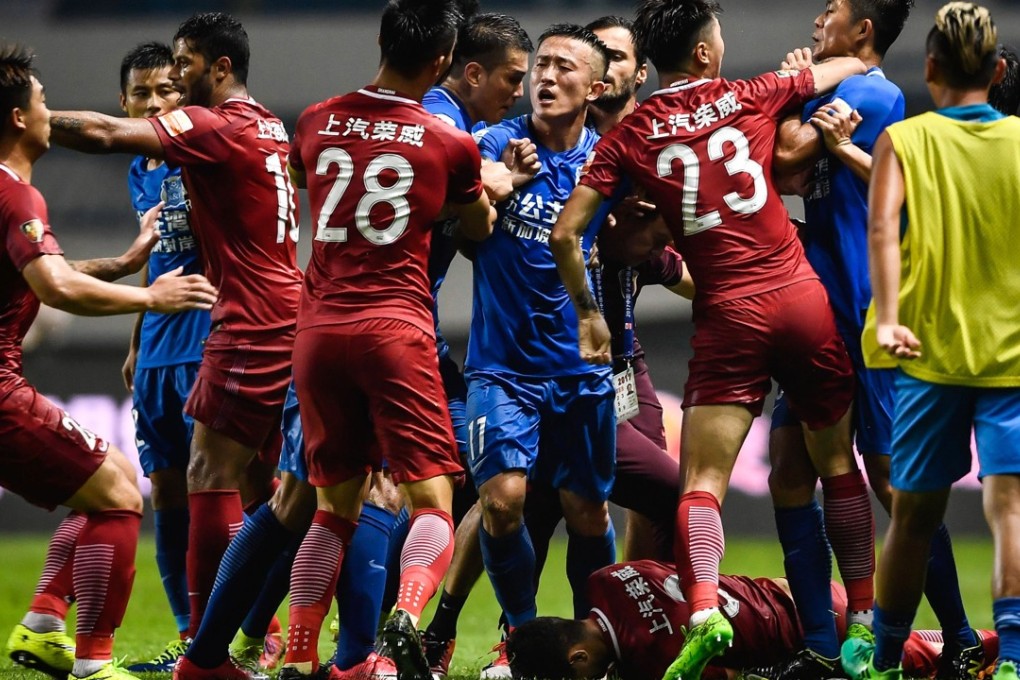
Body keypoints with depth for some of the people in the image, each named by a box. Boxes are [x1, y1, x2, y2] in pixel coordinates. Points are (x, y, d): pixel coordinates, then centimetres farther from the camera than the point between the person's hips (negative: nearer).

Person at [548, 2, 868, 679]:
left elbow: (565, 232, -2)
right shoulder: (750, 97, 5)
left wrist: (588, 312, 11)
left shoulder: (630, 136, 3)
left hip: (728, 315, -1)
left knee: (703, 479, -1)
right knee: (837, 463, 12)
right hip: (804, 297, 1)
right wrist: (805, 74, 43)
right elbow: (851, 66, 21)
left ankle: (704, 610, -23)